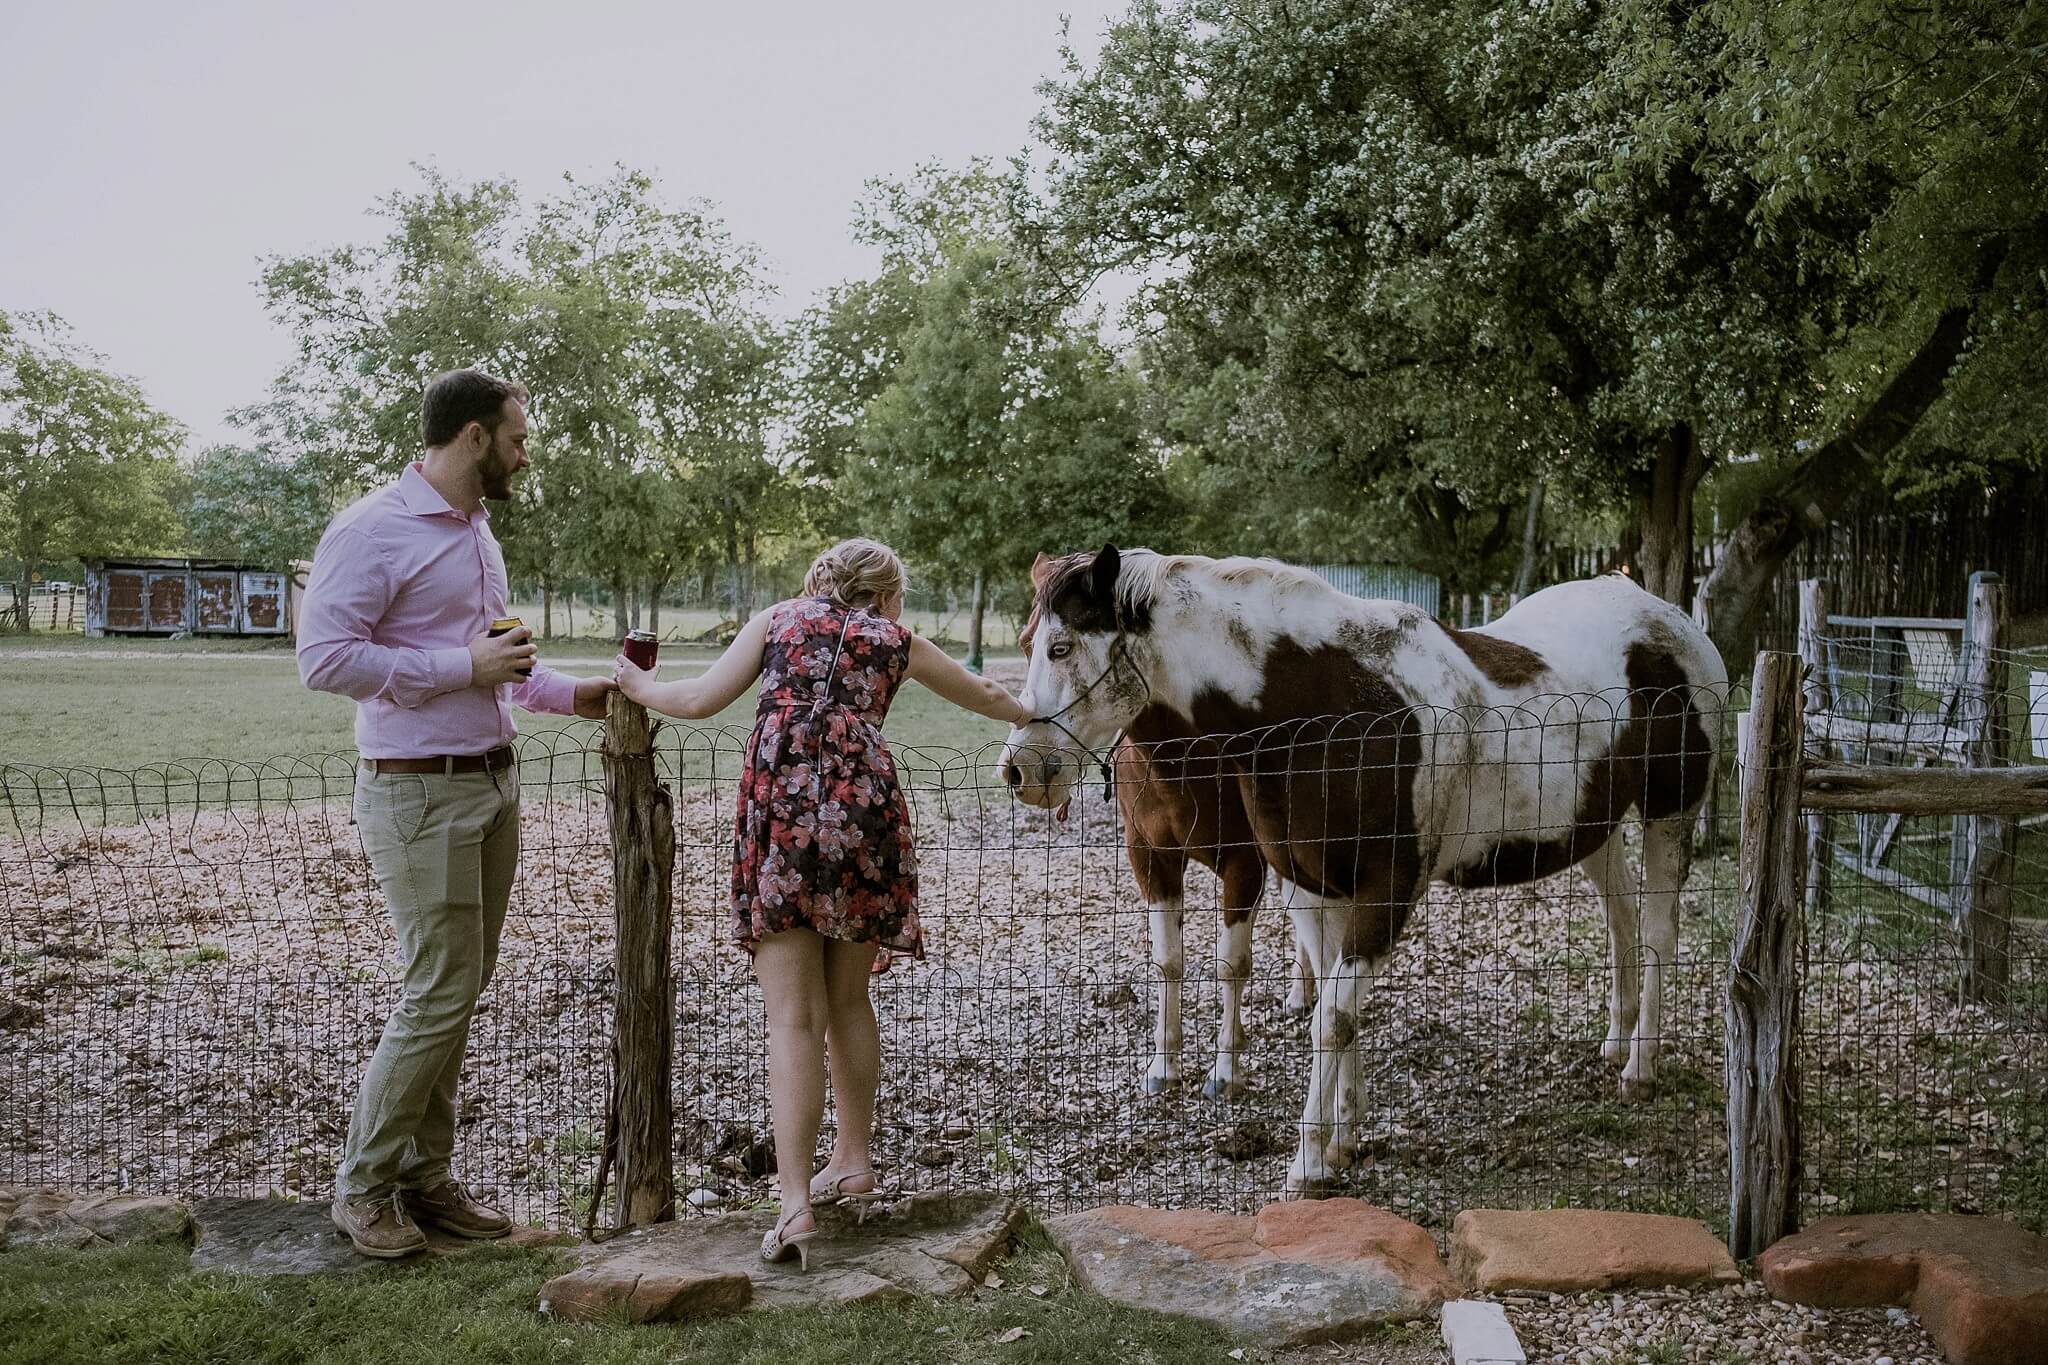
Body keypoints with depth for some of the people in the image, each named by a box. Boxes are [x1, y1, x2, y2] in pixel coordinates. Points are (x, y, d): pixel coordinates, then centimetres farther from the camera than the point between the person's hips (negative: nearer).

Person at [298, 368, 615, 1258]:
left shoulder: (478, 534, 15)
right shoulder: (373, 531, -12)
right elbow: (325, 658, -20)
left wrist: (571, 695, 15)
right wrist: (466, 665, -19)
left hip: (493, 785, 8)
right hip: (419, 793, -8)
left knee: (460, 990, 11)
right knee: (441, 992, -7)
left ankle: (425, 1174, 22)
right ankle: (363, 1185, 11)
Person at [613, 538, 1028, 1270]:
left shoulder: (777, 620, 18)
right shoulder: (896, 641, 21)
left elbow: (700, 700, 8)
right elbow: (984, 696, 36)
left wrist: (640, 687, 27)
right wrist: (1030, 716, 57)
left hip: (779, 808, -1)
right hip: (864, 805, 1)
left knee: (793, 1016, -4)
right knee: (849, 999, 19)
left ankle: (795, 1203, -11)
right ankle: (853, 1161, 30)